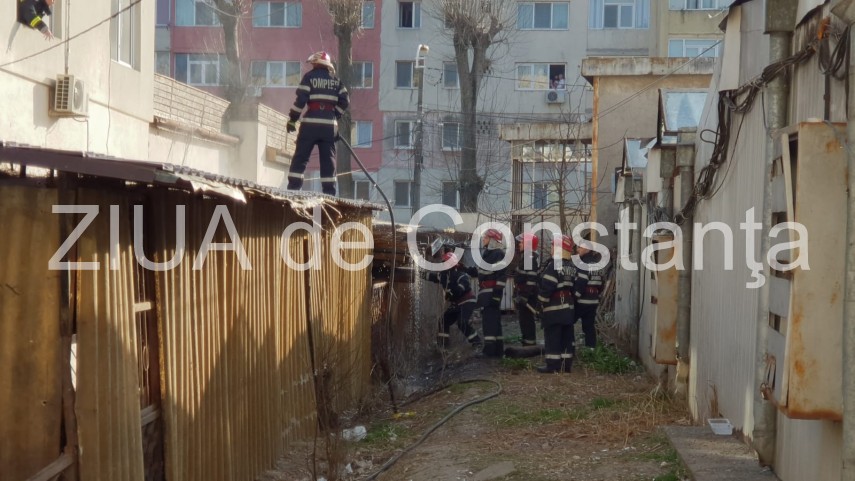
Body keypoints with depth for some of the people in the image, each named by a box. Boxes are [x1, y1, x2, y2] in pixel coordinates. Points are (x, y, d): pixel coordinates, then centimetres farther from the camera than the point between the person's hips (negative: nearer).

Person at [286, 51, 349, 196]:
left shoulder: (310, 76, 2)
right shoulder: (335, 80, 13)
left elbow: (301, 99, -6)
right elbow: (345, 101, 8)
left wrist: (292, 119, -2)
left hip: (311, 123, -3)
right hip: (329, 124, 3)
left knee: (300, 157, 1)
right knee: (328, 160, 6)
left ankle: (293, 188, -7)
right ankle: (329, 192, 3)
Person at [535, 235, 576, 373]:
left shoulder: (554, 265, -15)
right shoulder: (571, 266, 11)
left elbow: (546, 287, -19)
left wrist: (541, 303, -9)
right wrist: (570, 300, 18)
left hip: (554, 309, -8)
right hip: (568, 308, 8)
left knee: (552, 340, -4)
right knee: (567, 339, 10)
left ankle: (553, 367, -3)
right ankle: (566, 366, 14)